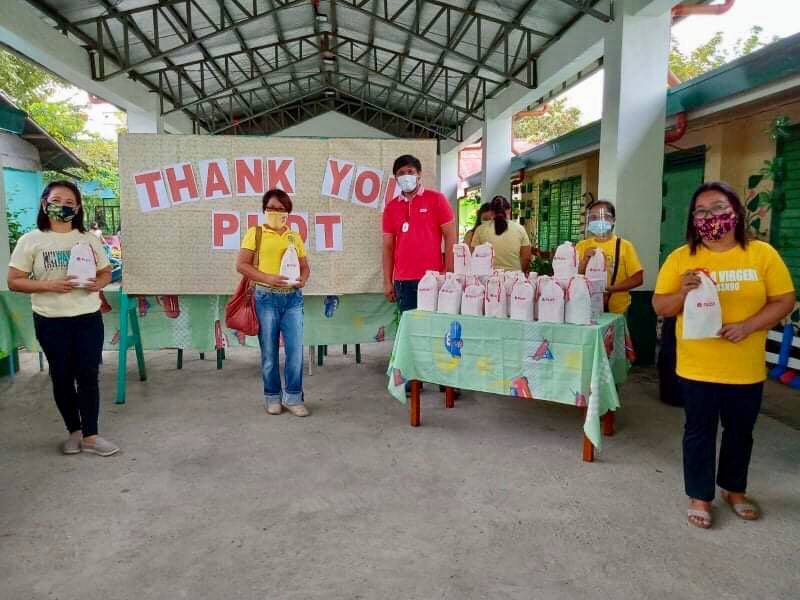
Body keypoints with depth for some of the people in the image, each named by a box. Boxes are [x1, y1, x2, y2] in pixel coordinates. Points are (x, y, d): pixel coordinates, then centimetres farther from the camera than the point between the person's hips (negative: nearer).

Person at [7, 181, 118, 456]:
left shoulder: (88, 238, 4)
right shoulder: (31, 240, -3)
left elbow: (106, 272, 11)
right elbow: (14, 281, -3)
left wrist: (97, 283, -12)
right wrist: (48, 285, -19)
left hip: (89, 318, 1)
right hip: (51, 322, -1)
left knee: (88, 376, 2)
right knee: (62, 377, 10)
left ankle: (90, 436, 12)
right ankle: (74, 431, 26)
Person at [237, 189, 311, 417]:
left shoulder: (295, 237, 13)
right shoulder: (255, 233, 3)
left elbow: (305, 266, 16)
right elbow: (241, 264, -3)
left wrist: (303, 279, -7)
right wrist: (268, 278, -15)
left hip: (293, 298, 3)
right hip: (266, 298, -2)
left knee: (295, 349, 1)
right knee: (269, 352, 6)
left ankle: (293, 397, 16)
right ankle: (273, 397, 21)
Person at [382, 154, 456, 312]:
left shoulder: (436, 199, 1)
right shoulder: (391, 207, 10)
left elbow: (450, 237, -1)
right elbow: (388, 246, 11)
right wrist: (387, 282, 5)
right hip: (403, 281, 3)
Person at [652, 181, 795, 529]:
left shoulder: (762, 253, -3)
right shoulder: (681, 257, -4)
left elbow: (784, 300, -2)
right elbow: (660, 307, -1)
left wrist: (748, 325, -17)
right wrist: (684, 293, -22)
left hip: (746, 369, 1)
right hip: (697, 367, -1)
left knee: (740, 432, 18)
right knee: (699, 432, 10)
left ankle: (734, 489, 39)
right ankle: (699, 496, 26)